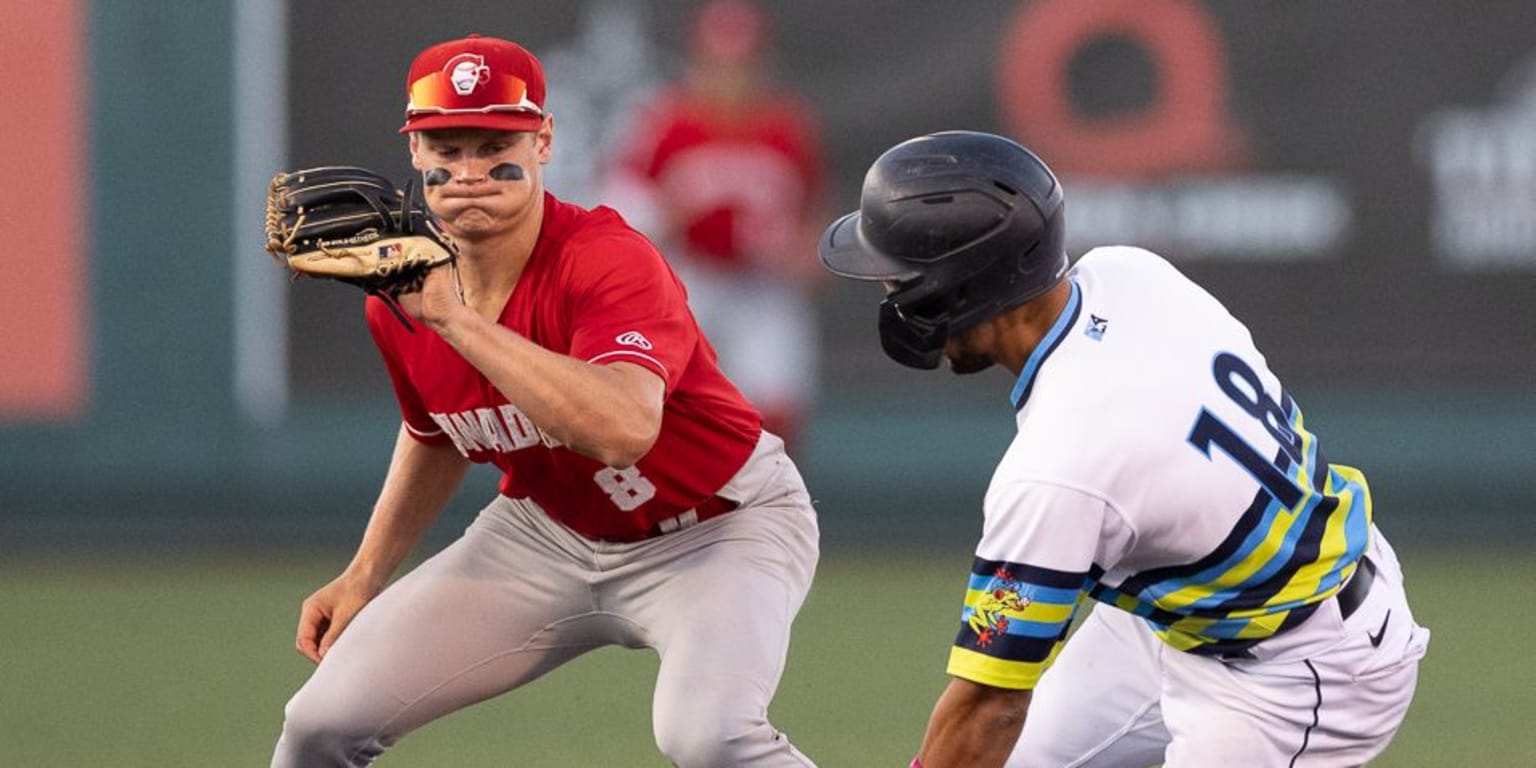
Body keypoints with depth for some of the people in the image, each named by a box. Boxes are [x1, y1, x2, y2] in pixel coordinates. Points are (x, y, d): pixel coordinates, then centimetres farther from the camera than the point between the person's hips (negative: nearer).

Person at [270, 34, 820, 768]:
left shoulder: (609, 261, -28)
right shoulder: (401, 292, -8)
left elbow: (624, 429, -49)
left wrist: (457, 319, -46)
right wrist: (365, 575, 8)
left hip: (721, 526, -6)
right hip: (549, 534, 6)